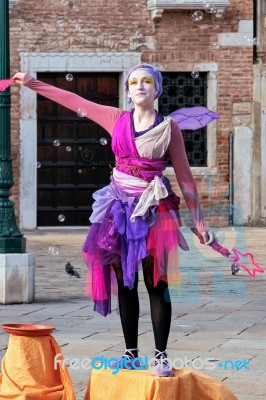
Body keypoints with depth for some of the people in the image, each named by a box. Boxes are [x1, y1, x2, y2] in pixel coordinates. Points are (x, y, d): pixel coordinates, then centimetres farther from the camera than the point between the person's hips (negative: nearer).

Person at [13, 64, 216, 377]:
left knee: (156, 283, -4)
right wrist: (32, 84, 13)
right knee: (125, 283, 7)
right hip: (120, 205, 3)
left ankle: (161, 356, -1)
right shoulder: (117, 120, 5)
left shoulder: (169, 128, -3)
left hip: (153, 209, -3)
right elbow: (73, 101, 11)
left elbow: (184, 175, 0)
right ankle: (130, 352, 15)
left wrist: (198, 220, -2)